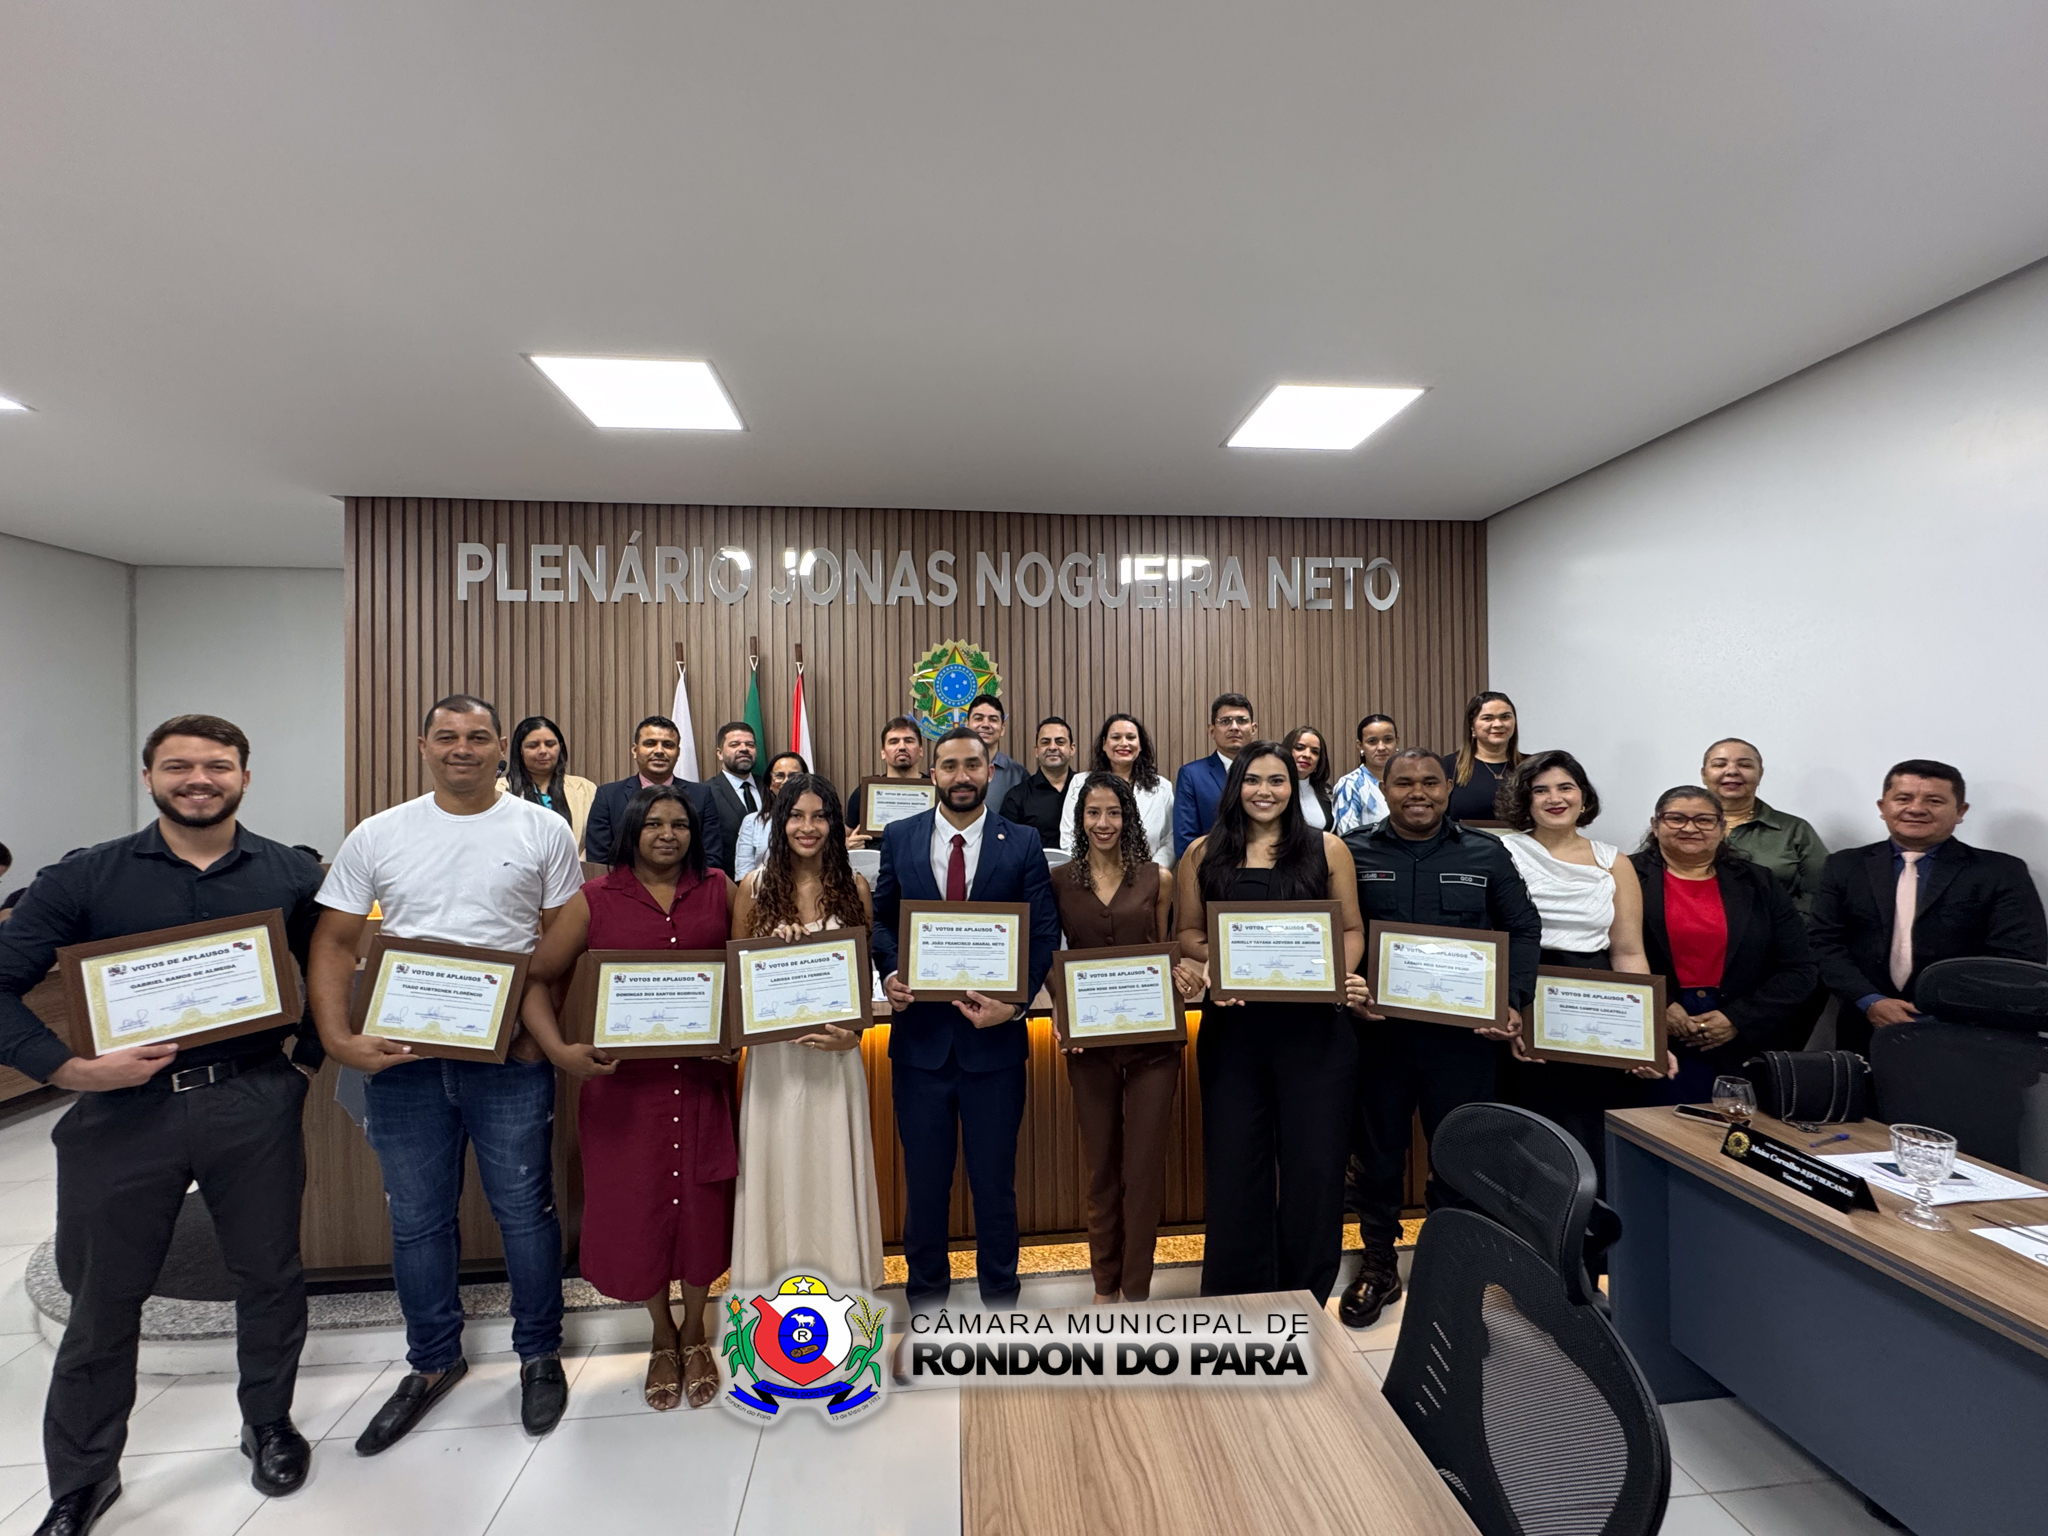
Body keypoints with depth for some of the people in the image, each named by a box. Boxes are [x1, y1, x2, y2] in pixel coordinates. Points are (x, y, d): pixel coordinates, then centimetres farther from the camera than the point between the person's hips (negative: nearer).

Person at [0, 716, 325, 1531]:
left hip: (253, 1104, 0)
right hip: (123, 1108, 0)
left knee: (269, 1275, 13)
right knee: (103, 1297, 14)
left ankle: (268, 1425, 38)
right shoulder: (84, 878, -1)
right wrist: (70, 1069, -14)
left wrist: (305, 1064, 1)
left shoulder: (290, 876, 1)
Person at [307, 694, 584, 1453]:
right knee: (416, 1220, 16)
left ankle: (540, 1355, 30)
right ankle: (434, 1362, 38)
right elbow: (334, 941, 6)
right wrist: (338, 1037, -7)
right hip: (400, 1055, 3)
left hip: (509, 1057, -2)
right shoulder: (377, 836, 5)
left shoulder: (542, 830, -2)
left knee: (526, 1211, 8)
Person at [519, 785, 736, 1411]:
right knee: (635, 1202, 11)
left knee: (701, 1201, 9)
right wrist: (559, 1049, -15)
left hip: (702, 1074, 1)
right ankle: (662, 1335, 39)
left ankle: (695, 1331, 37)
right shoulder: (595, 899, -3)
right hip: (624, 1077, 0)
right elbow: (535, 976, -2)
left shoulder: (718, 890, 1)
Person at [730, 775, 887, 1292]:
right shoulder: (755, 886, -1)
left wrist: (853, 1031, -10)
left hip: (835, 1050, 0)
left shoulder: (853, 887, 0)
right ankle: (778, 1277, 31)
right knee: (777, 1164, 10)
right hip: (774, 1051, 0)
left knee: (834, 1163, 9)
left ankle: (837, 1276, 30)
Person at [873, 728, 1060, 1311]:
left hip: (993, 1035, -1)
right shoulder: (899, 838, 2)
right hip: (919, 1031, 1)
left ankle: (999, 1297, 37)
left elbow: (1045, 932, -4)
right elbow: (880, 919, 6)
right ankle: (925, 1298, 39)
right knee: (924, 1177, 17)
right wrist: (889, 974, -12)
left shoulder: (1022, 843, -2)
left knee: (996, 1179, 14)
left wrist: (1016, 1001, -16)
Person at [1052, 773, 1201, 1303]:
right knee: (1101, 1164, 14)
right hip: (1088, 1039, 1)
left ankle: (1136, 1289, 23)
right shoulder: (1060, 882, 1)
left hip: (1151, 1037, 0)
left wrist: (1185, 980, -14)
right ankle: (1104, 1283, 33)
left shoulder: (1157, 879, 1)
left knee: (1144, 1165, 6)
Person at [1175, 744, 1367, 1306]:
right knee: (1235, 1163, 8)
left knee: (1314, 1163, 7)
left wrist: (1344, 974, -11)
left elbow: (1352, 929, 8)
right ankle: (1238, 1300, 28)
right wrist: (1217, 960, -12)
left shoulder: (1327, 850, 5)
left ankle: (1306, 1298, 30)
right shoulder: (1204, 854, 6)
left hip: (1313, 1026, 0)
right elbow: (1187, 934, 8)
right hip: (1232, 1025, 1)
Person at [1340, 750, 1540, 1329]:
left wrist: (1513, 1001, -6)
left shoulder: (1486, 853, 5)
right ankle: (1378, 1265, 31)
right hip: (1378, 1028, 0)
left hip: (1464, 1034, 1)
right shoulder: (1353, 854, 0)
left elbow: (1523, 930, 6)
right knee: (1378, 1150, 12)